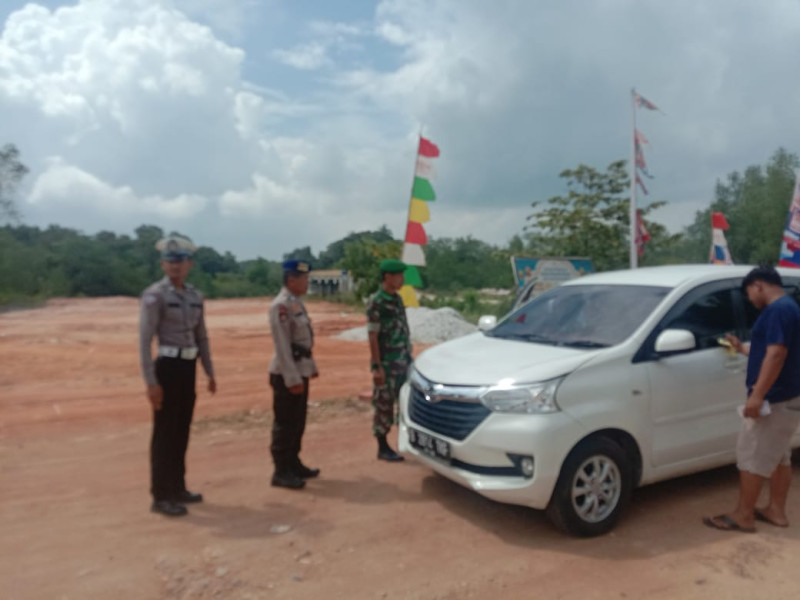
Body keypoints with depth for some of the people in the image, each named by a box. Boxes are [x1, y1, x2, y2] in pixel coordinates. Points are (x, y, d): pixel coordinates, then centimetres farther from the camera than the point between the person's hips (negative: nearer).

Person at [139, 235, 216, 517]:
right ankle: (161, 496, 13)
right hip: (167, 367, -7)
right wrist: (151, 382, -19)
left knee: (182, 431, 15)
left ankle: (177, 488, 28)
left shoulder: (195, 296, 9)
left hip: (188, 368, 7)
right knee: (164, 433, 1)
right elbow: (144, 340, -15)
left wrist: (210, 372, 14)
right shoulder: (154, 295, -11)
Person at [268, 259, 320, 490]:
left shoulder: (296, 303, 13)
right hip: (287, 374, -9)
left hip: (300, 370, 10)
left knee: (297, 422, 17)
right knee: (285, 424, -1)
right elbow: (282, 345, -21)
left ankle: (293, 464, 29)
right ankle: (281, 472, 9)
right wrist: (292, 378, -22)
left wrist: (311, 366, 19)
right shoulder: (280, 305, -17)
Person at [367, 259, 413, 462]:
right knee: (384, 406, 3)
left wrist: (408, 356, 15)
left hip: (403, 361, 8)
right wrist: (376, 367, -18)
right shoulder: (376, 303, -14)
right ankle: (383, 448, 14)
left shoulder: (397, 299, 10)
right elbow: (372, 337, -16)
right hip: (387, 363, -8)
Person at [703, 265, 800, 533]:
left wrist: (757, 395, -28)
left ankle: (743, 515, 6)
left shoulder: (778, 310, -19)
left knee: (752, 458, -3)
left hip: (773, 400, -11)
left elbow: (776, 354, -27)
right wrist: (743, 348, 32)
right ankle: (776, 510, 27)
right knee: (778, 457, 17)